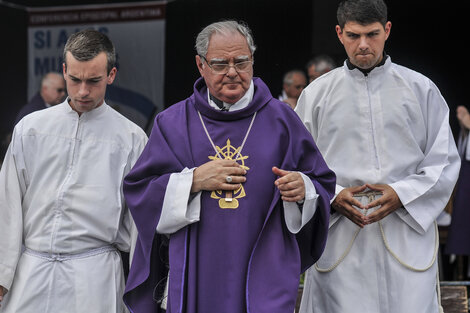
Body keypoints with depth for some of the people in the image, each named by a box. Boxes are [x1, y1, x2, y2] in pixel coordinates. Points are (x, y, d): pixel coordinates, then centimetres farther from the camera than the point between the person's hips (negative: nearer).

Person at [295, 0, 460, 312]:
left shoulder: (421, 90, 8)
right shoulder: (317, 94, 9)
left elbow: (444, 161, 6)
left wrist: (401, 195, -9)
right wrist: (333, 196, -9)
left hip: (407, 234, 0)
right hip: (339, 240, 0)